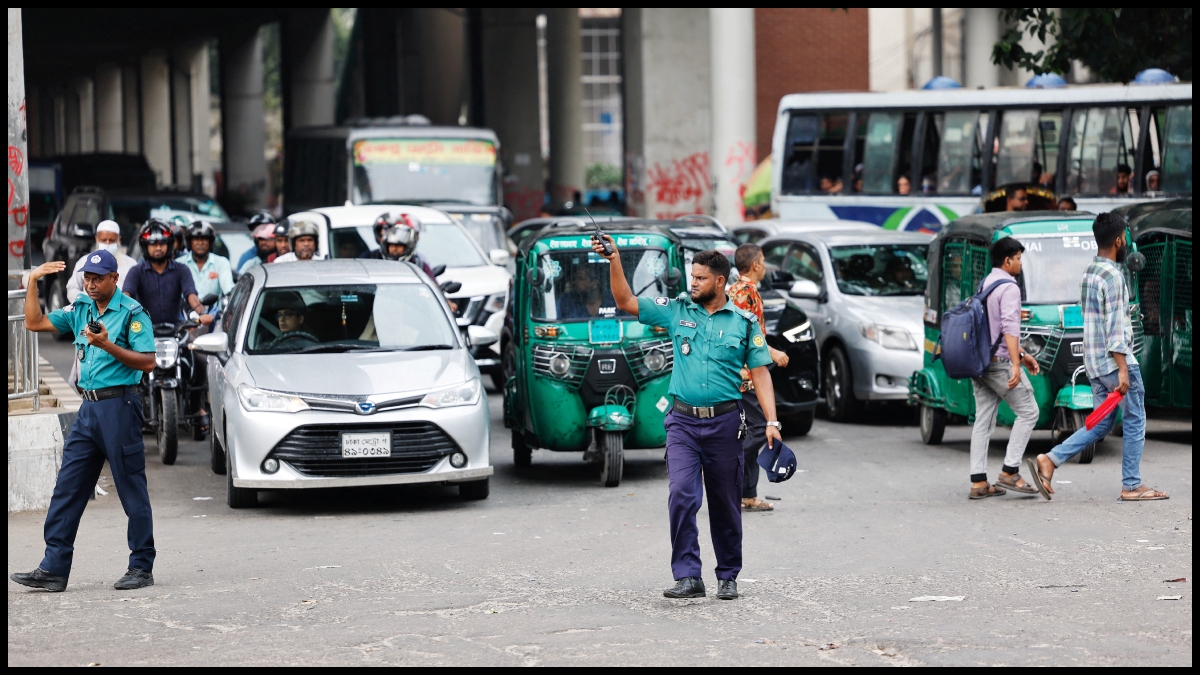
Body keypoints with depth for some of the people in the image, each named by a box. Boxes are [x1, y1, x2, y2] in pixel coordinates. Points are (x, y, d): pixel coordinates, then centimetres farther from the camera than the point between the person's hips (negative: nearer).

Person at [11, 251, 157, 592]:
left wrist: (108, 345, -20)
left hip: (119, 406, -7)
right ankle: (53, 569, 4)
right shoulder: (81, 308, 12)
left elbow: (147, 362, -12)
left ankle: (141, 567, 5)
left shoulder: (132, 312, -7)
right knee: (67, 488, 4)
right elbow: (35, 323, 15)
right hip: (88, 407, 7)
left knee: (132, 491, -1)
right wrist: (32, 283, 7)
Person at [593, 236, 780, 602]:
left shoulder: (744, 322, 2)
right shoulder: (677, 311, 5)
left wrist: (771, 422, -7)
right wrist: (614, 262, -10)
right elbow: (626, 302, 2)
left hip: (725, 422, 0)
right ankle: (687, 577, -14)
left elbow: (760, 373, 1)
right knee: (681, 496, -15)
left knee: (725, 504, 8)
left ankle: (728, 577, 21)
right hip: (683, 421, 0)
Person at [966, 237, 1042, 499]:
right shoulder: (1008, 288, -12)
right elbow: (1009, 328, -21)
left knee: (983, 420, 7)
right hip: (999, 361, -9)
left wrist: (1021, 355, 28)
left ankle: (978, 482, 4)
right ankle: (1010, 472, -4)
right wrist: (1016, 364, -26)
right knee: (1028, 411, 1)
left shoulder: (984, 285, 17)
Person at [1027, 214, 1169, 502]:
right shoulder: (1112, 276, -16)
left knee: (1101, 423, 10)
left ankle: (1048, 461, -2)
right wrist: (1123, 370, -22)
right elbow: (1115, 326, -21)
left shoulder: (1089, 272, 14)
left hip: (1094, 360, 9)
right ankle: (1132, 486, 5)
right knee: (1134, 421, 2)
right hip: (1114, 359, -9)